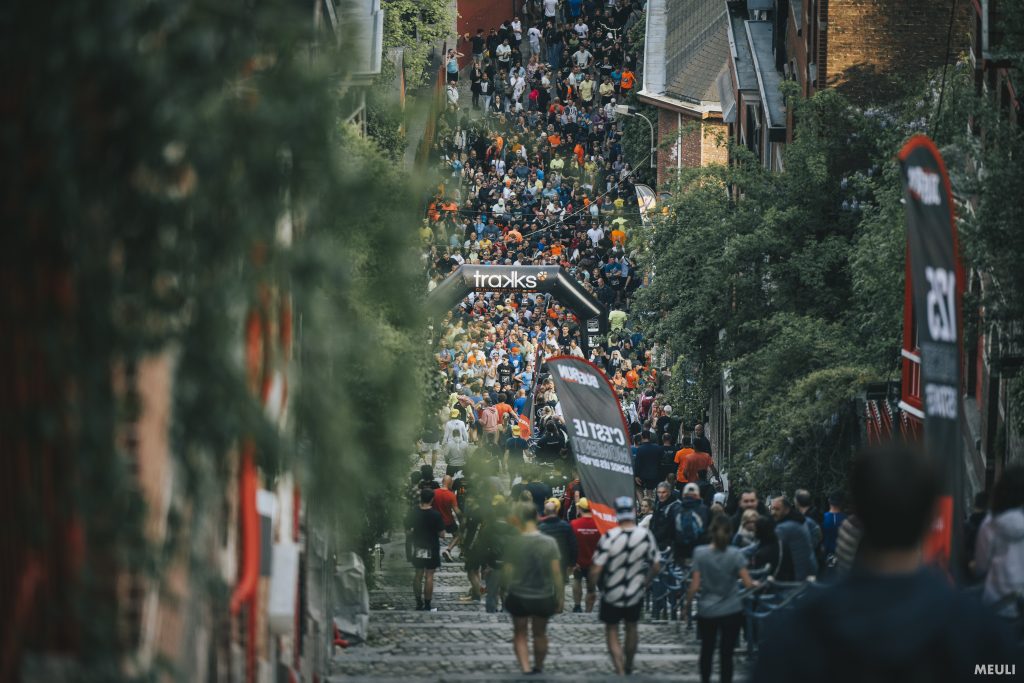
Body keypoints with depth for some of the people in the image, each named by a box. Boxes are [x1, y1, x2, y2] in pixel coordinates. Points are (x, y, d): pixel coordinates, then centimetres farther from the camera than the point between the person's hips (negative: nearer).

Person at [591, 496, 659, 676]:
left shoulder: (609, 538, -22)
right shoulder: (646, 536, -13)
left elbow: (595, 570, -21)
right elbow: (655, 567, -2)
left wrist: (595, 581, 1)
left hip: (612, 594, -3)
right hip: (636, 593, 3)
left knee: (612, 631, 13)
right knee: (631, 627, 25)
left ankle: (620, 672, 2)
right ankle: (629, 667, 42)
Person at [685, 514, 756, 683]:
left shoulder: (700, 553, -7)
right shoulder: (735, 554, -9)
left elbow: (695, 586, -8)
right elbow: (748, 584, -11)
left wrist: (688, 605, 5)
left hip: (706, 611, 1)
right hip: (731, 611, -1)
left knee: (707, 650, 19)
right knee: (726, 653, 1)